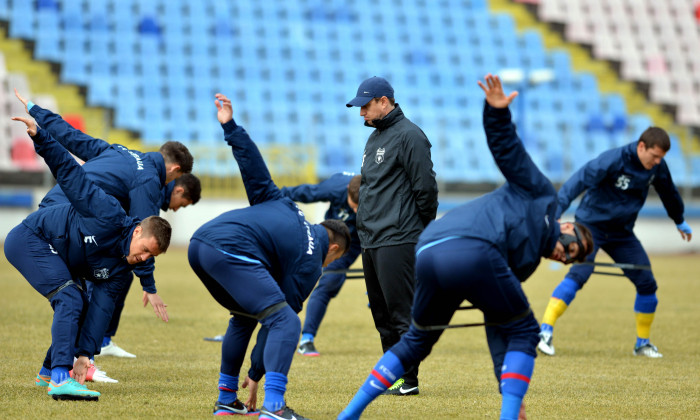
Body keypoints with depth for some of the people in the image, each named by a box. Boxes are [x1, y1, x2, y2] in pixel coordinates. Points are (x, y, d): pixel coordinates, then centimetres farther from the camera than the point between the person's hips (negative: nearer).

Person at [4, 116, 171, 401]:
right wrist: (38, 136, -28)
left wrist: (85, 353, -17)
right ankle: (60, 377, -33)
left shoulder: (121, 266, -3)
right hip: (30, 239, -9)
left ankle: (48, 373, 29)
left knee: (80, 308, 11)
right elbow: (70, 173, -21)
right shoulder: (110, 216, -23)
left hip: (55, 258, 9)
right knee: (70, 299, -23)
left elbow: (100, 307, -8)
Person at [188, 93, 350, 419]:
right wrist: (256, 372, 15)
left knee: (245, 316, 28)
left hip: (199, 243, 9)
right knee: (286, 322, -8)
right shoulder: (310, 263, 10)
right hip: (231, 250, -9)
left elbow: (255, 170, 18)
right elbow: (283, 311, 10)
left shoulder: (284, 208, 30)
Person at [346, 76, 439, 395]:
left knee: (400, 310, -9)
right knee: (381, 313, 11)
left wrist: (424, 231, -6)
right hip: (370, 240, 10)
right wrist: (364, 224, 18)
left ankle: (408, 380, -6)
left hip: (397, 241, -10)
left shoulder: (408, 136, -10)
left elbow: (426, 188, -12)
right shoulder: (375, 137, 20)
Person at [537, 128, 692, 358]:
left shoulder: (657, 166, -2)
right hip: (591, 226, -6)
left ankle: (642, 343, 18)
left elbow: (668, 192, 19)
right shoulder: (613, 160, -23)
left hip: (622, 233, 6)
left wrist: (680, 222, 35)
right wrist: (555, 212, -42)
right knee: (579, 274, -26)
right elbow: (579, 181, -31)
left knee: (647, 283, 1)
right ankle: (545, 331, -26)